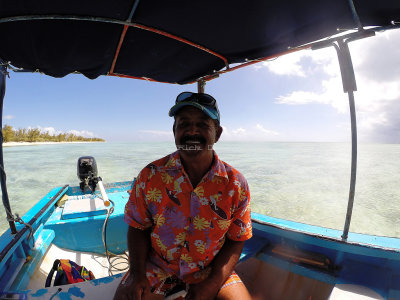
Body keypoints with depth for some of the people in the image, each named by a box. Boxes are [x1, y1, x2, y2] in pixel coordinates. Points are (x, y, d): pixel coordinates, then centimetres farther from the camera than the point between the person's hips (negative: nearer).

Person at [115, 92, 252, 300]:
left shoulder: (235, 185, -13)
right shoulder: (151, 176, -12)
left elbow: (235, 241, -5)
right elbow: (138, 228, -2)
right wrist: (137, 273, -13)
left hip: (209, 270, 1)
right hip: (156, 268, 1)